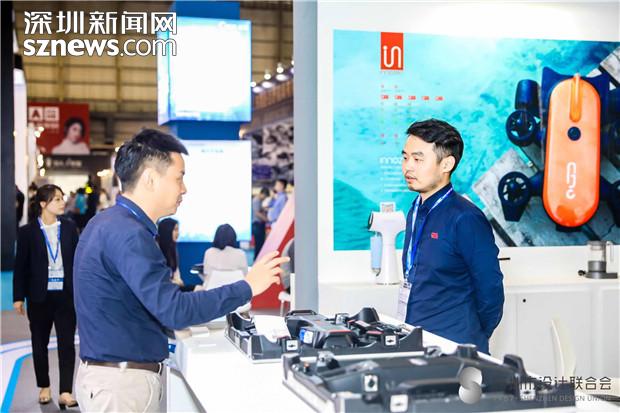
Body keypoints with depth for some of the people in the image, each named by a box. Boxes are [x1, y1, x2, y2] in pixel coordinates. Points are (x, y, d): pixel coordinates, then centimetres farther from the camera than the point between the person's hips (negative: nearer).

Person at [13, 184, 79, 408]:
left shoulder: (69, 227, 1)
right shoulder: (28, 231, -3)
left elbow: (78, 259, 4)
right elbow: (20, 266, -1)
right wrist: (18, 297, -3)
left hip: (66, 295, 1)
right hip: (40, 297, 0)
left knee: (67, 343, -4)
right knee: (40, 343, 12)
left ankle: (65, 392, -3)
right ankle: (44, 387, 28)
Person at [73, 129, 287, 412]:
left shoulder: (109, 224, 9)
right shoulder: (127, 234, -22)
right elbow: (174, 310, -27)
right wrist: (247, 288, -21)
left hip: (111, 372, 10)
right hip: (122, 380, -10)